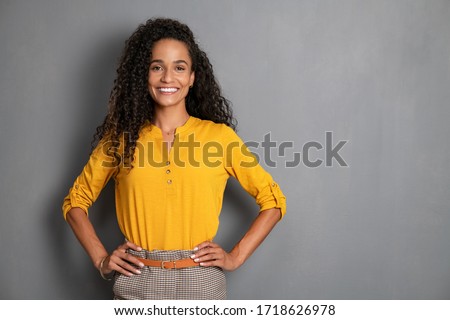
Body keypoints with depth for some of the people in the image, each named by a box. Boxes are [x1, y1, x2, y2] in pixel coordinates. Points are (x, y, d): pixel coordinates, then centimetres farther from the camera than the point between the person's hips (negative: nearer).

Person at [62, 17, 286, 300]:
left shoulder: (219, 135, -3)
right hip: (136, 282, 1)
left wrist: (236, 257, -4)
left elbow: (274, 201, 3)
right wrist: (101, 260, 0)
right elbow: (76, 202, 11)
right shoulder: (121, 138, 0)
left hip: (201, 283, -1)